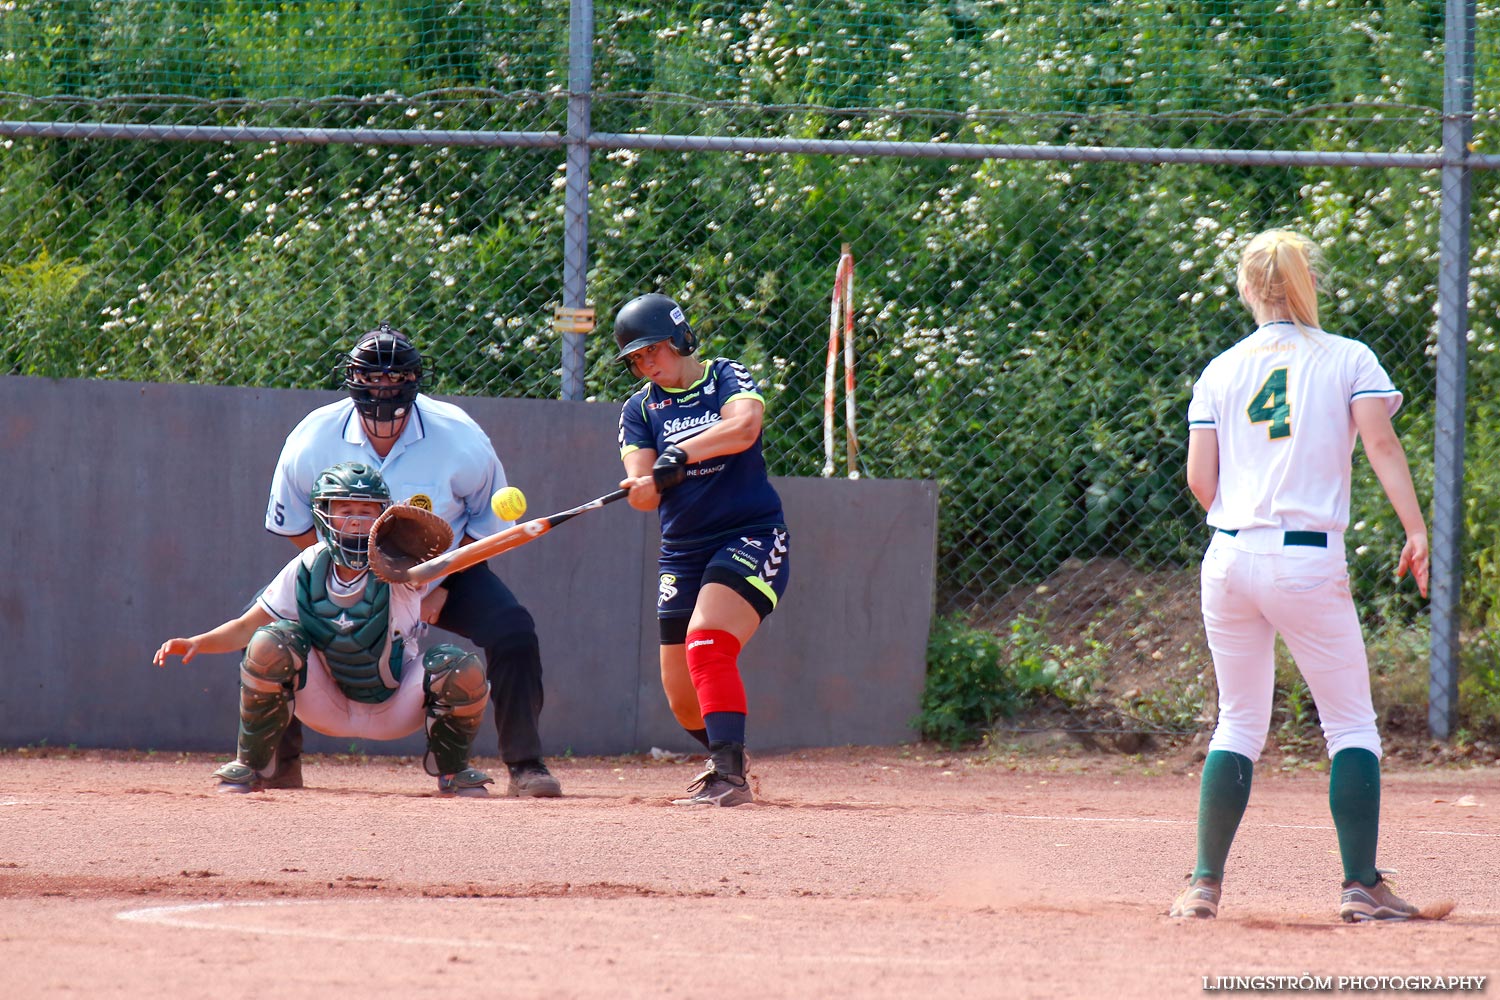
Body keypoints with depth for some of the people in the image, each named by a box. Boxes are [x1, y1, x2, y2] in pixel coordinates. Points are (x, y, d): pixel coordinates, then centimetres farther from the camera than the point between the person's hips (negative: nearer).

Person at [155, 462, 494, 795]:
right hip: (328, 705, 1)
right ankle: (250, 767, -5)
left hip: (395, 710, -1)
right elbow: (246, 628, -10)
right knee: (270, 642, -25)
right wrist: (197, 643, -28)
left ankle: (453, 770, 5)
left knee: (462, 668, -27)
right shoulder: (306, 570, -13)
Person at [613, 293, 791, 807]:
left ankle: (729, 775, -32)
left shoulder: (727, 378, -2)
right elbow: (642, 492, -4)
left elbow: (744, 427, -25)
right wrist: (646, 484, -28)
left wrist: (678, 456, -32)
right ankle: (726, 758, 41)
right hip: (682, 549, 6)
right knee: (682, 695, 10)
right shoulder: (640, 408, 8)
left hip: (752, 538, -6)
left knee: (706, 643, -29)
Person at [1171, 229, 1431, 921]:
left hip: (1230, 555, 3)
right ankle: (1361, 885, -6)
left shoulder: (1220, 371, 9)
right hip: (1311, 564, -3)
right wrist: (1416, 531, -11)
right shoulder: (1349, 359, 4)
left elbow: (1200, 479, 5)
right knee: (1351, 725, 4)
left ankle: (1205, 884, 7)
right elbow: (1381, 445, -10)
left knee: (1239, 726, 13)